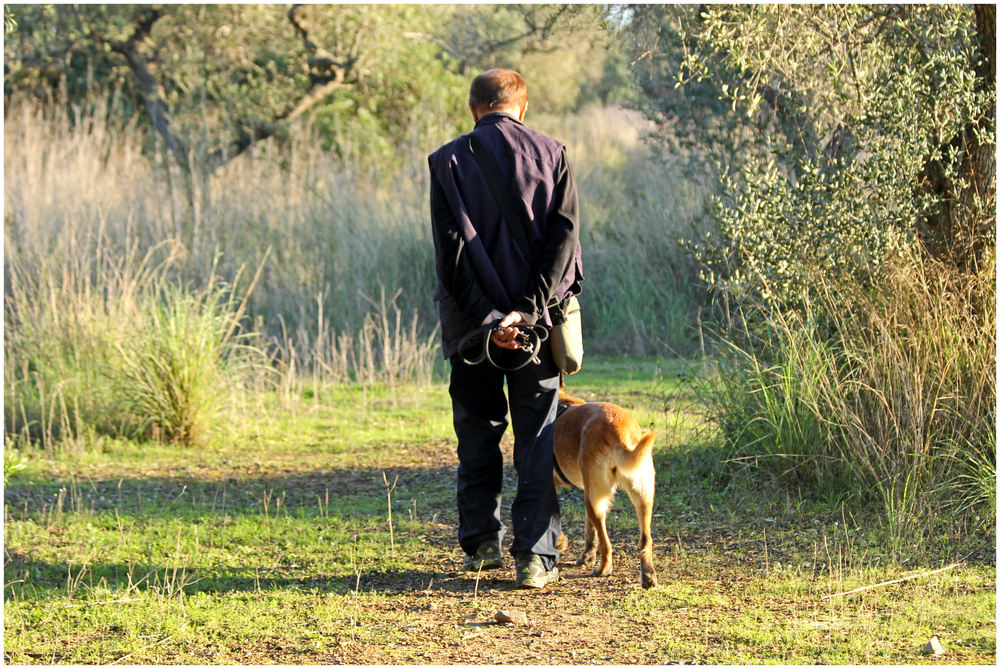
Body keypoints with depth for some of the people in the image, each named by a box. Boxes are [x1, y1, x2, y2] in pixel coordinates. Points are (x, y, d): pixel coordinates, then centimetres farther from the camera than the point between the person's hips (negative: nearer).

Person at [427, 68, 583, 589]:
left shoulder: (448, 162, -2)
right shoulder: (552, 155, 2)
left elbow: (450, 251, -10)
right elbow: (564, 236, -8)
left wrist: (485, 316, -13)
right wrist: (528, 309, -14)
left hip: (473, 325, 0)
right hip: (538, 320, 0)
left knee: (478, 437, 14)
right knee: (537, 440, 4)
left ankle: (481, 543, 15)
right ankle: (536, 556, -2)